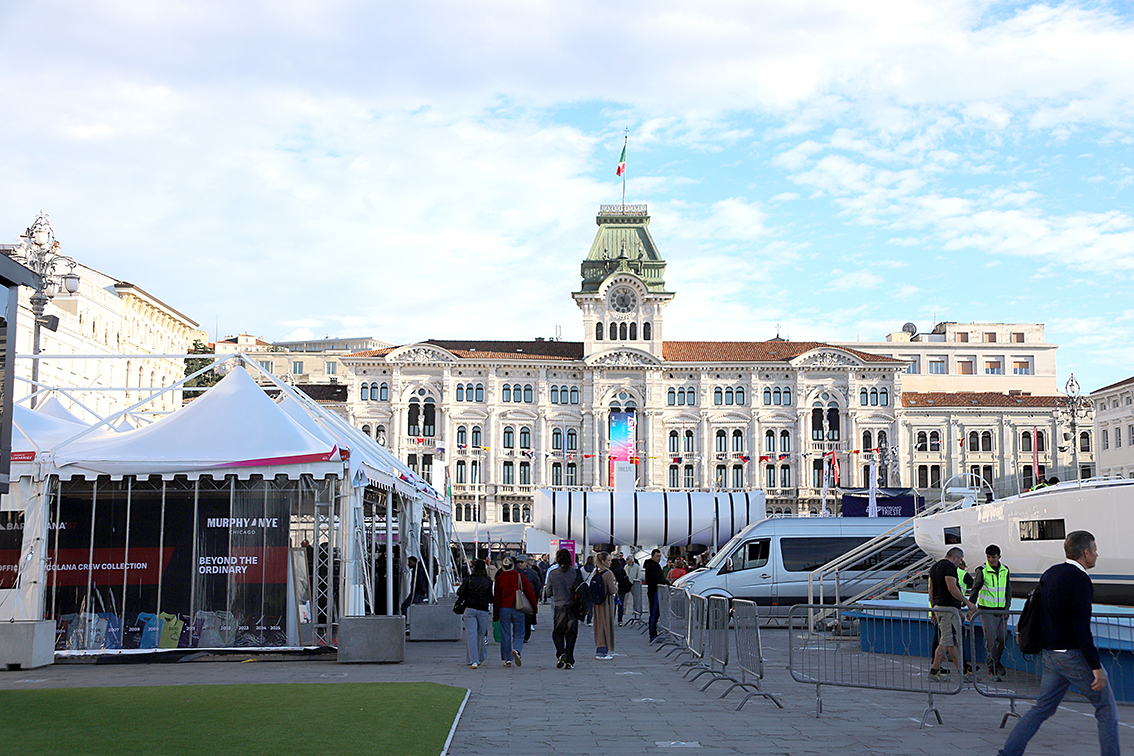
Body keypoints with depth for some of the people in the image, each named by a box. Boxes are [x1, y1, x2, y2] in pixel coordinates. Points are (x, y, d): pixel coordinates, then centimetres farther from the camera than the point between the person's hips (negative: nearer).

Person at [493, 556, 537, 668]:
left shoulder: (499, 579, 0)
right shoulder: (520, 577, 0)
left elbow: (496, 598, 2)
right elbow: (530, 592, 1)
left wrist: (495, 614, 7)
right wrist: (534, 607, 10)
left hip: (504, 609, 0)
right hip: (518, 609, 0)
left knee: (505, 635, 7)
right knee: (519, 633, 7)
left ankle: (507, 659, 8)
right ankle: (516, 650, -20)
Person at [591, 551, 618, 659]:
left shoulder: (595, 572, 6)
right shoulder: (608, 573, -17)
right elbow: (612, 590, -20)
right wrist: (616, 585, 1)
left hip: (597, 603, 8)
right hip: (606, 602, -8)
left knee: (599, 625, 15)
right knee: (606, 625, 0)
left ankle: (598, 650, 21)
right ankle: (602, 651, 1)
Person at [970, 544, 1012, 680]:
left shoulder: (1005, 571, 7)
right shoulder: (982, 571, -5)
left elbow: (1008, 591, 16)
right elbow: (975, 589, -1)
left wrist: (1007, 609, 10)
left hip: (1001, 610, 4)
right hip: (986, 610, -4)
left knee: (1003, 637, 3)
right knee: (991, 640, -7)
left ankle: (996, 661, 29)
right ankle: (992, 669, -1)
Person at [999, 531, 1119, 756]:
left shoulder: (1050, 574, 9)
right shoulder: (1079, 580, -17)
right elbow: (1081, 628, -22)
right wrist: (1096, 667, -20)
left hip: (1051, 654, 8)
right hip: (1075, 655, -8)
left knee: (1043, 708, 12)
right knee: (1107, 710, 8)